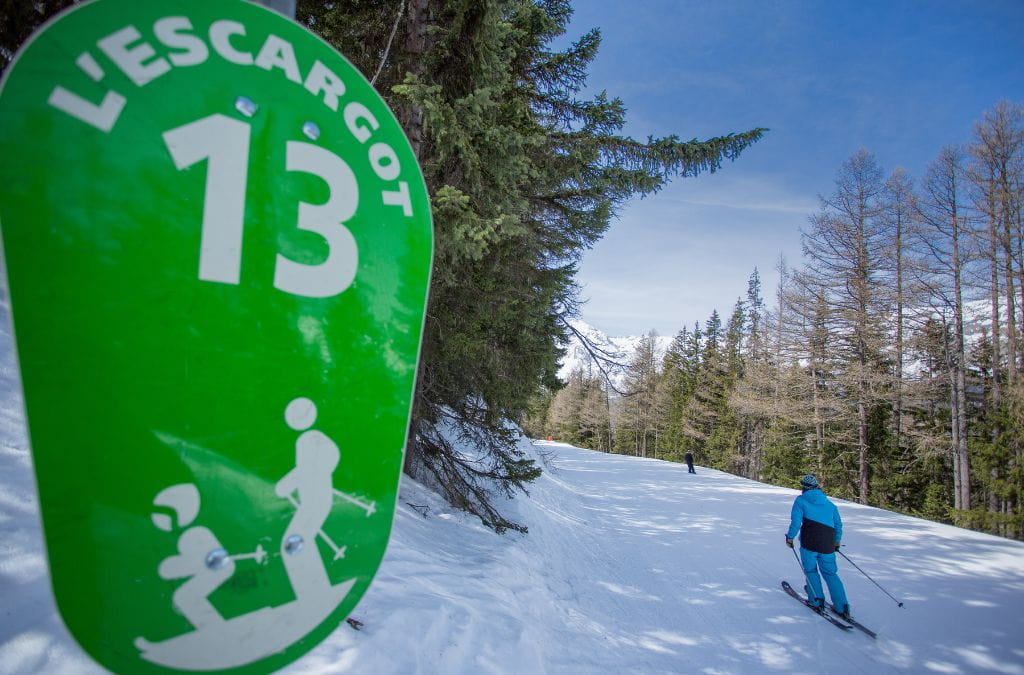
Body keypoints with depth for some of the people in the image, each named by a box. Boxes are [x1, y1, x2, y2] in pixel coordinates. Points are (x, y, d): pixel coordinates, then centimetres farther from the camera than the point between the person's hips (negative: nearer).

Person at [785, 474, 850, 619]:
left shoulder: (801, 500, 1)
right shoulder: (829, 504, 16)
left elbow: (795, 521, -8)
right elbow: (838, 524, 18)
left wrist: (790, 537, 2)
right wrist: (837, 541, 31)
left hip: (809, 543, -4)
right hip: (828, 544, 4)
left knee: (811, 571, 13)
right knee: (830, 573, 12)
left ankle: (817, 600, 11)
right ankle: (842, 607, 7)